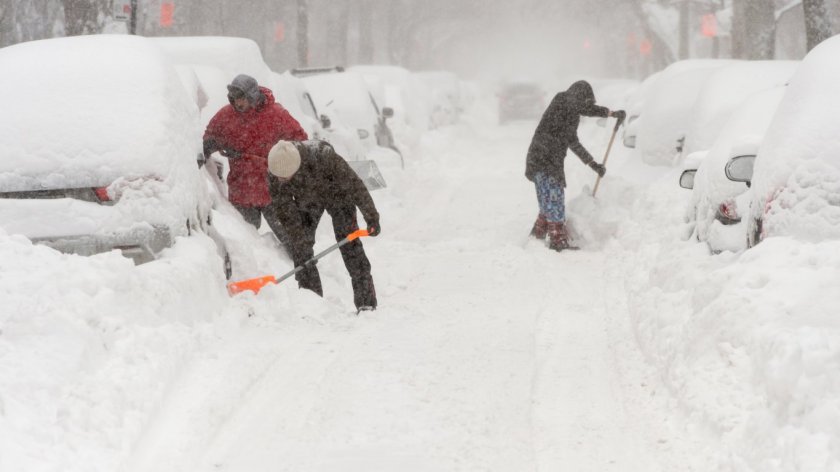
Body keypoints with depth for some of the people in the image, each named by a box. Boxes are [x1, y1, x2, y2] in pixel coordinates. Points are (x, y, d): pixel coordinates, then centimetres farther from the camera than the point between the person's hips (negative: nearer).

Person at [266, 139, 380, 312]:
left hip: (336, 194, -3)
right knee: (300, 246, -5)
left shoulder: (323, 156, -43)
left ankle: (366, 302, -9)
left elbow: (354, 184, -31)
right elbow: (286, 211, -21)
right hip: (306, 200, 4)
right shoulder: (276, 171, -31)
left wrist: (371, 218, -24)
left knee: (349, 244, -11)